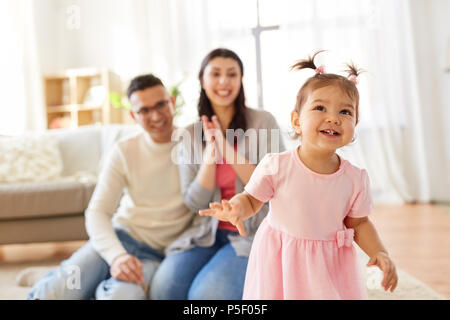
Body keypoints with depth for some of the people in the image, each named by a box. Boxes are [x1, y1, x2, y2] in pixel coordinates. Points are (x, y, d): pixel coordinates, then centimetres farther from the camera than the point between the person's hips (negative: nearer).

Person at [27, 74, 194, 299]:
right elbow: (97, 212, -4)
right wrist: (117, 255, -20)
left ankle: (105, 288, -2)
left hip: (157, 253, -1)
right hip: (118, 237, 2)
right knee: (53, 293, -23)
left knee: (121, 295, -32)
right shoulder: (124, 152, 3)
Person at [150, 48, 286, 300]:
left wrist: (227, 149, -17)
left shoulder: (263, 122, -4)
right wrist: (210, 152, -13)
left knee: (207, 292, -27)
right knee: (164, 287, -22)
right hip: (209, 232, 3)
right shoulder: (191, 134, 5)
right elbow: (195, 202, 0)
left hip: (254, 232, -3)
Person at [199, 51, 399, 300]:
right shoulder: (276, 167, -18)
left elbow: (358, 223, 4)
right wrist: (236, 209, -27)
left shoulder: (355, 179, -9)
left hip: (330, 264, 2)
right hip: (280, 262, -2)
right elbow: (251, 200, -6)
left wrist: (378, 253, -10)